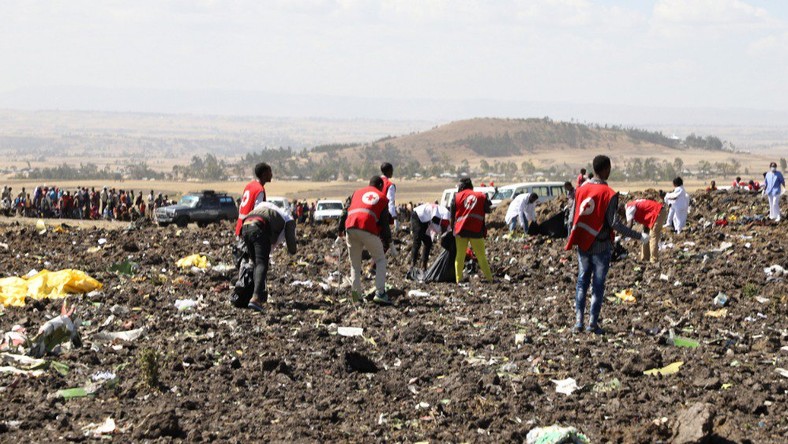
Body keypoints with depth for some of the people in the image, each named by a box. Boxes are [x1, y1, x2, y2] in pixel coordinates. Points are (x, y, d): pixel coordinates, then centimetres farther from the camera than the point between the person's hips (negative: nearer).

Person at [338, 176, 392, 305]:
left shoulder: (357, 193, 26)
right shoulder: (383, 198, 19)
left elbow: (345, 211, 19)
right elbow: (384, 223, 13)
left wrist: (341, 230, 23)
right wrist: (387, 241, 18)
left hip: (350, 229, 3)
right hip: (369, 230, -3)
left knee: (355, 263, 17)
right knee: (380, 260, 11)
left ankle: (356, 291, 1)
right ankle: (379, 293, -2)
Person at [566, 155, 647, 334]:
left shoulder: (581, 190, 2)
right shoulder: (609, 194, -13)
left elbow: (573, 218, 6)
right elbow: (614, 223, -16)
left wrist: (571, 241, 20)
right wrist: (639, 236, -11)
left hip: (583, 246, 4)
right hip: (601, 247, -4)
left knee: (582, 282, 12)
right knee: (598, 285, 4)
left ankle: (578, 321, 7)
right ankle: (593, 323, 4)